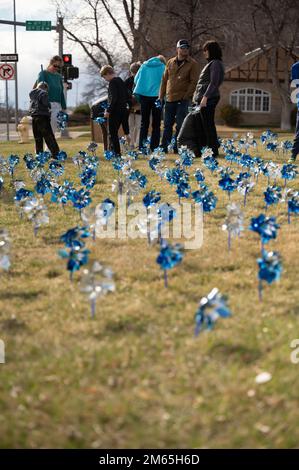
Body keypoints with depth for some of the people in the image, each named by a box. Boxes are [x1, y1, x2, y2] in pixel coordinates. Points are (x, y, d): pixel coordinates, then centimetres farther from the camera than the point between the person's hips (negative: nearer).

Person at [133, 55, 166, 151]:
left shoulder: (144, 65, 8)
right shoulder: (163, 67, 0)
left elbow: (136, 80, 8)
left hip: (144, 95, 3)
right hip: (156, 96, -3)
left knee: (144, 122, 11)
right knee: (156, 124, 5)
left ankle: (141, 146, 5)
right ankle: (154, 147, 1)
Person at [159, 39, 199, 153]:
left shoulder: (193, 64, -1)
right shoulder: (170, 62, 12)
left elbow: (194, 82, -6)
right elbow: (164, 80, 15)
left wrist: (186, 96, -14)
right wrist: (161, 96, 9)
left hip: (183, 100, -4)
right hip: (170, 99, 4)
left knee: (180, 125, -4)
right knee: (167, 125, 7)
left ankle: (177, 148, 1)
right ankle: (164, 147, 13)